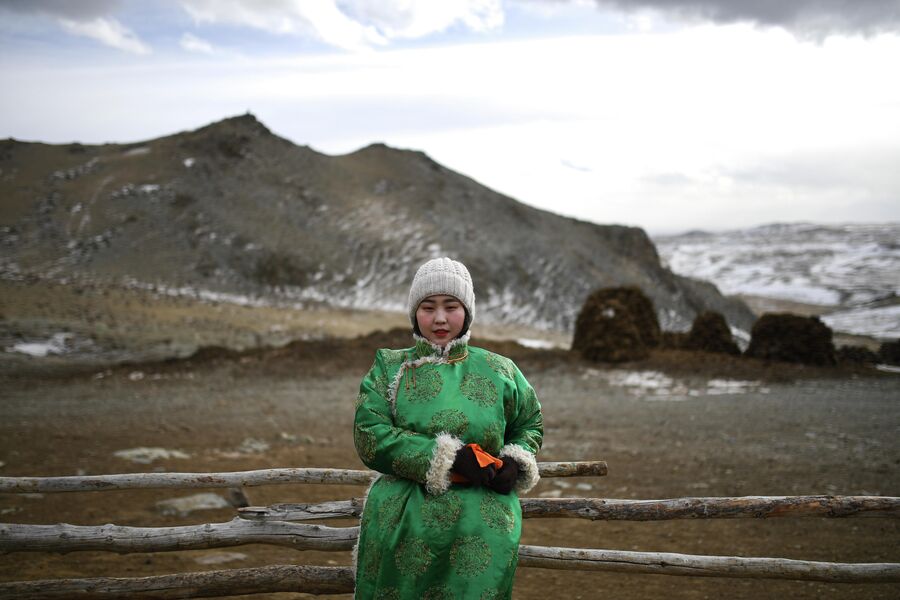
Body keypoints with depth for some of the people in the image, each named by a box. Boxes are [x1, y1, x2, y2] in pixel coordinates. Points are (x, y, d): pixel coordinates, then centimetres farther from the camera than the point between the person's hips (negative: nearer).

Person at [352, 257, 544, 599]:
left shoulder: (499, 371, 9)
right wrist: (446, 457, -18)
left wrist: (516, 462, -4)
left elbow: (530, 425, 21)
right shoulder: (389, 368, 5)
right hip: (401, 529, -1)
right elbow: (370, 436, -8)